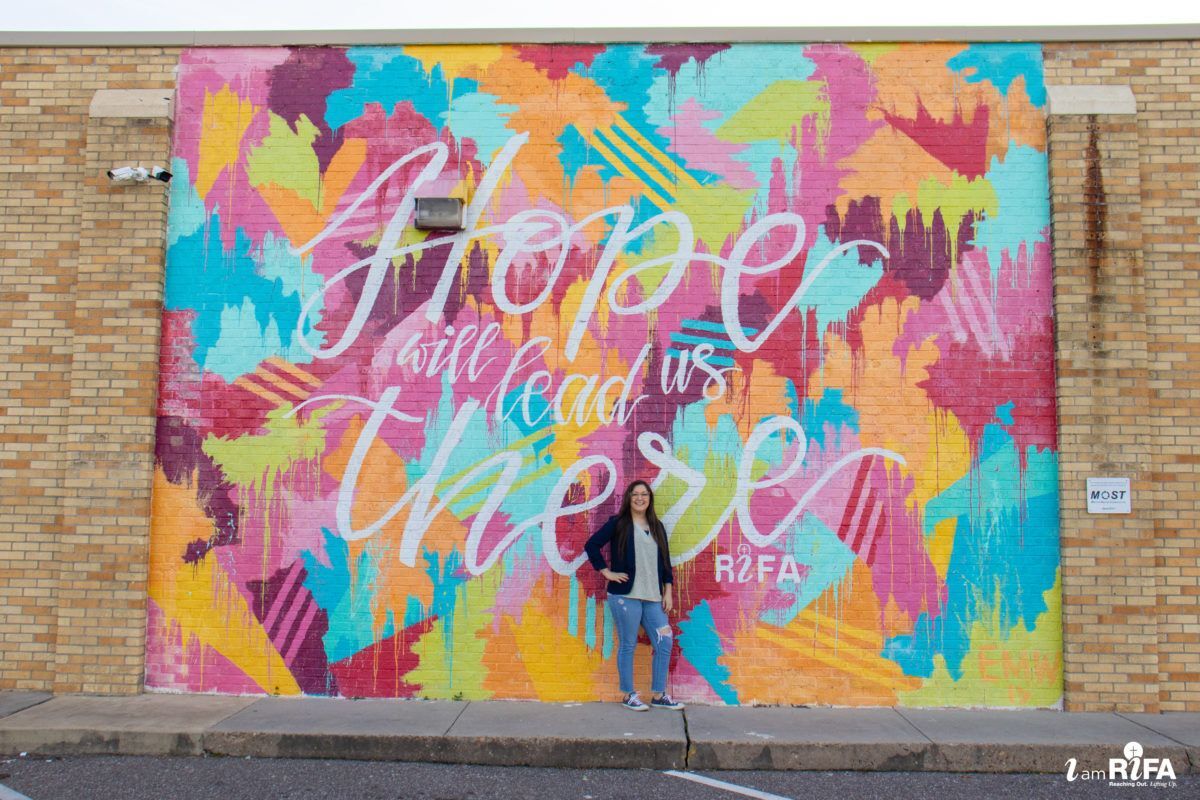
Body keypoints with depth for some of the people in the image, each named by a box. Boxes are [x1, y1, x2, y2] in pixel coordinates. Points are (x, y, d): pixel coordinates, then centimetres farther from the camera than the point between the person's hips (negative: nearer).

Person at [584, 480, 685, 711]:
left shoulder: (657, 527, 15)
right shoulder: (618, 524, 0)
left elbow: (665, 561, 17)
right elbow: (591, 545, -3)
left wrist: (668, 591, 11)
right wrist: (606, 572, -6)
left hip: (653, 597, 5)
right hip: (625, 595, -5)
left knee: (664, 644, 3)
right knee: (627, 645, 1)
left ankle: (658, 695, 15)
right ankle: (628, 696, 14)